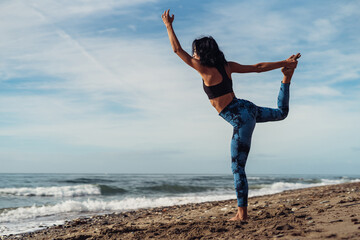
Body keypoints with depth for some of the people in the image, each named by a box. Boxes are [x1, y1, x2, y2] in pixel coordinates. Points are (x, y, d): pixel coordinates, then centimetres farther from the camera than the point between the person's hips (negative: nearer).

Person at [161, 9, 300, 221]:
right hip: (247, 108, 8)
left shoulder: (206, 70, -15)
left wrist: (168, 25, 1)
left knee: (238, 168, -3)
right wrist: (283, 63, 14)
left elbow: (177, 49, -8)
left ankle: (242, 213, 0)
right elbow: (258, 67, 6)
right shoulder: (227, 66, 3)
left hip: (241, 119, -8)